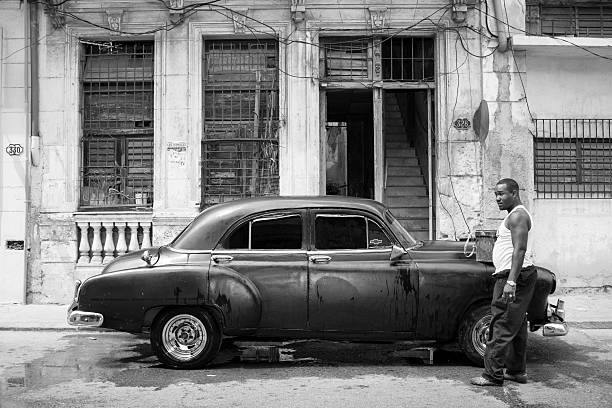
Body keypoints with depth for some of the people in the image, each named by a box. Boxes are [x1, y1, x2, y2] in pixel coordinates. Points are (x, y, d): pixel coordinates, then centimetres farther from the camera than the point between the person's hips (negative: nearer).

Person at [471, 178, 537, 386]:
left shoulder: (517, 216, -14)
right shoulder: (516, 215, 20)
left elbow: (520, 250, -23)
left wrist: (511, 282, -29)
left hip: (515, 276, -11)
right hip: (513, 277, 11)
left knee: (501, 328, -9)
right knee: (516, 326, 15)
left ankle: (493, 374, -7)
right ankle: (517, 371, 22)